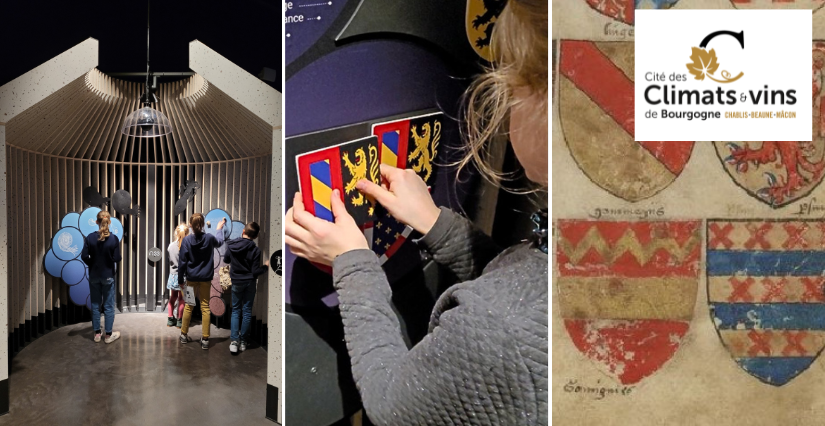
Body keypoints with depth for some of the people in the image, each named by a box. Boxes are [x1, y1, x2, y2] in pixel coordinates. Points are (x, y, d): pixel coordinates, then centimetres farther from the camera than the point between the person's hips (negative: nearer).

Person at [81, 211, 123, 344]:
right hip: (108, 276, -2)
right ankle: (109, 335, 13)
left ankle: (97, 334, 19)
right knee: (109, 306, 7)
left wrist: (92, 264, 10)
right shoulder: (114, 239, -14)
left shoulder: (90, 237, -8)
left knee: (95, 305, 13)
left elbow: (84, 256, -8)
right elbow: (117, 258, -12)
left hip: (94, 276, 2)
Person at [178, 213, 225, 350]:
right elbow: (220, 242, 19)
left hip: (191, 278, 0)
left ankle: (184, 335, 23)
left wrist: (181, 280, 0)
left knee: (188, 306, 14)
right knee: (205, 307, 5)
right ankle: (205, 339, 4)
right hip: (205, 278, 0)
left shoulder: (186, 240, -9)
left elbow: (182, 261, -8)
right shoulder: (209, 238, -6)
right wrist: (219, 229, 36)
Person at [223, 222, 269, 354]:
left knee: (235, 310, 11)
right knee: (247, 311, 9)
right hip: (249, 283, -2)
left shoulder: (232, 245, -8)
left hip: (236, 283, 2)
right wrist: (265, 266, 2)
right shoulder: (255, 250, -17)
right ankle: (242, 341, 13)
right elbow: (255, 272, -14)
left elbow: (226, 260, 9)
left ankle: (234, 341, -2)